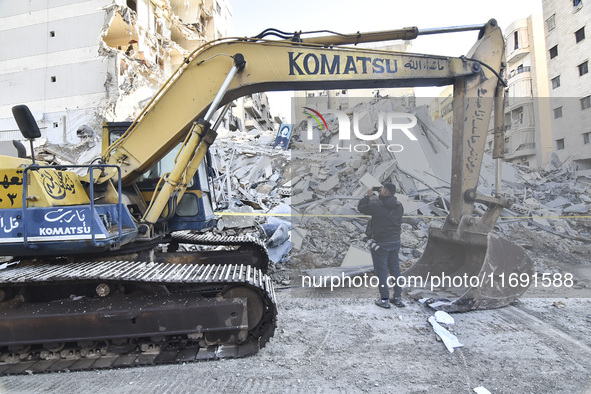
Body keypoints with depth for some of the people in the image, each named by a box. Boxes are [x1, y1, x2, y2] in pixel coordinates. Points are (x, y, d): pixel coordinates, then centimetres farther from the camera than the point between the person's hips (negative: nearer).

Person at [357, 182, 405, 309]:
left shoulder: (377, 206, -20)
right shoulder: (399, 206, 0)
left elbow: (361, 207, -8)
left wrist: (367, 196, 7)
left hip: (380, 243, -6)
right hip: (395, 241, 6)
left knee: (381, 271, 4)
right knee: (395, 269, 16)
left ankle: (384, 300, 11)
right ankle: (398, 297, 24)